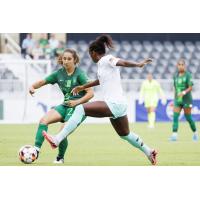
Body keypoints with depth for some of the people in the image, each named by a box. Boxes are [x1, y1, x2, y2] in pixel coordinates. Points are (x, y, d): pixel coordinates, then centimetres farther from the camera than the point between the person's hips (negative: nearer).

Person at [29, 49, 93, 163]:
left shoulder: (79, 74, -12)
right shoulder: (59, 73, 4)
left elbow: (90, 93, -14)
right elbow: (43, 82, 7)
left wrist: (77, 102, -23)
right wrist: (33, 87, -14)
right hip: (65, 106, 6)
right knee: (44, 120, -16)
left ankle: (60, 158, 10)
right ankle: (36, 149, -19)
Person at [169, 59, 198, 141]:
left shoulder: (188, 75, -6)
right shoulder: (176, 76, 10)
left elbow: (190, 88, -11)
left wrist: (184, 92, -27)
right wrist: (174, 100, 19)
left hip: (186, 99, -4)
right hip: (177, 100, 4)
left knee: (188, 117, 2)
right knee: (175, 116, -10)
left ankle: (195, 133, 23)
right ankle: (174, 135, -15)